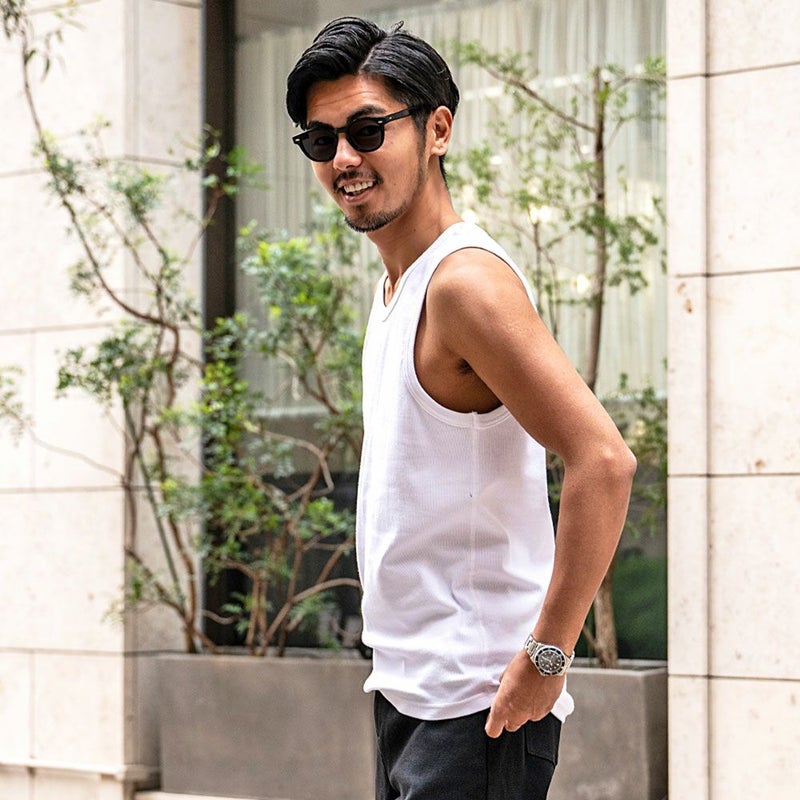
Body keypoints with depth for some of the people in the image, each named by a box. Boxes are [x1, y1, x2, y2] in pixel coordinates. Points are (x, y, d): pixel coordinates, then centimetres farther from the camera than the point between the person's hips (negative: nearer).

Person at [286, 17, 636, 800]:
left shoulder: (466, 280, -16)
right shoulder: (398, 285, 13)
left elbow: (603, 462, -25)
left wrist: (546, 655, -23)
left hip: (477, 710, -9)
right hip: (406, 694, 10)